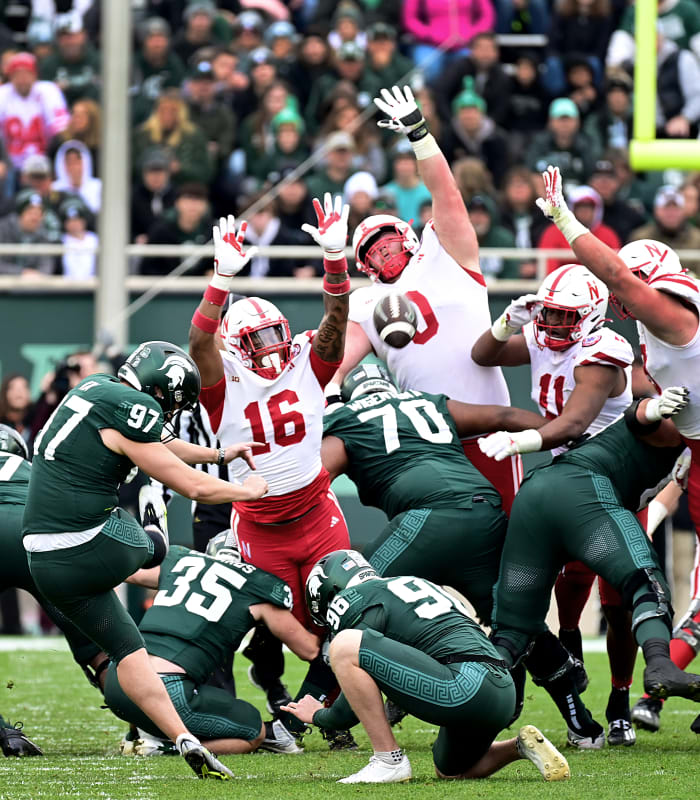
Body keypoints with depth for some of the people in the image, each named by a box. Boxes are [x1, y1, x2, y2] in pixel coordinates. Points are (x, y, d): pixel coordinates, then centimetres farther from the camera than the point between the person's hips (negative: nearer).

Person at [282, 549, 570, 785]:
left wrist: (319, 716, 22)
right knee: (451, 772, 34)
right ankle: (521, 746, 11)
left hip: (466, 687, -9)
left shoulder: (356, 601, 4)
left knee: (345, 647, -10)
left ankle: (389, 760, -8)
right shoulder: (410, 583, 30)